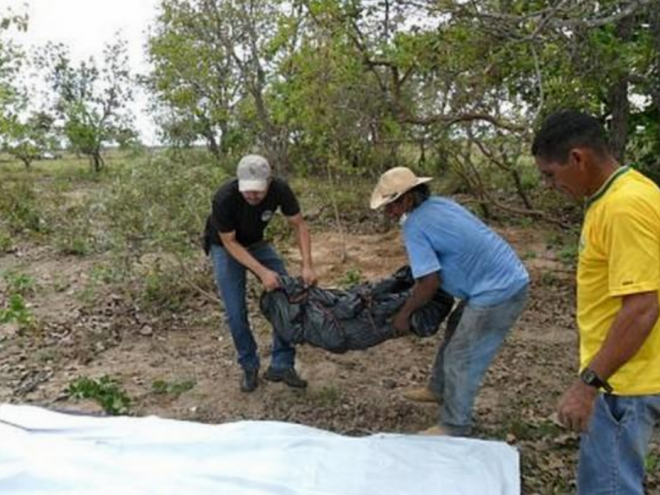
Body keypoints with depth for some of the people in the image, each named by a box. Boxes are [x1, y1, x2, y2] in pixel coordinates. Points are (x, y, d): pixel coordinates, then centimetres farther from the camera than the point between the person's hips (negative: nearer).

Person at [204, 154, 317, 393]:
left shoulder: (279, 189, -28)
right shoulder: (224, 198, -36)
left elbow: (299, 224, -15)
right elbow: (229, 242, -25)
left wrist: (307, 265, -27)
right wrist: (262, 272, -33)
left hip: (256, 242, 3)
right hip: (225, 247, -3)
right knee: (236, 312, -10)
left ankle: (281, 365, 4)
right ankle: (249, 367, 13)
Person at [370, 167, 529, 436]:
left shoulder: (415, 227, -18)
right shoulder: (438, 203, 8)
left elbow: (429, 283, -19)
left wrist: (404, 314, -4)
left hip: (499, 292, -10)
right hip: (508, 279, 10)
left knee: (462, 359, 2)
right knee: (456, 336, 24)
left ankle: (454, 427, 17)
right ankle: (439, 388, 42)